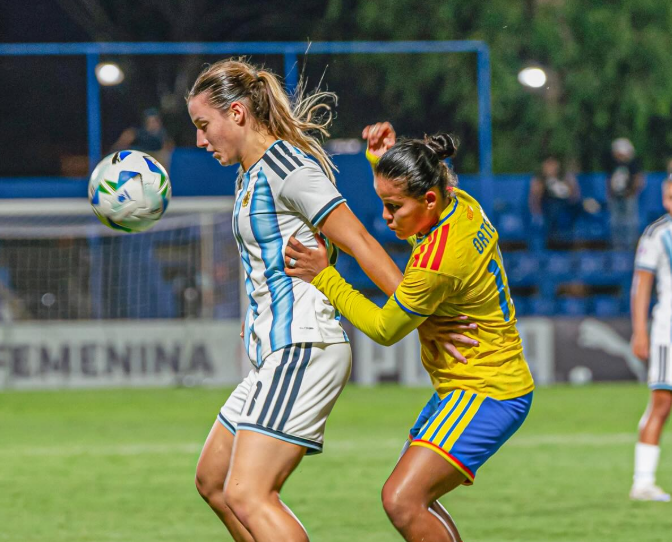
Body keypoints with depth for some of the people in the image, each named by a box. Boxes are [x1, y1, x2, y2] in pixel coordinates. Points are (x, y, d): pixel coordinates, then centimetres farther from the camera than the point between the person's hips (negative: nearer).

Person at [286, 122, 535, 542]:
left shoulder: (437, 263, -28)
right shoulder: (462, 204, -1)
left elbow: (385, 329, -12)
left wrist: (324, 278, -9)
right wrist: (384, 157, 6)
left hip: (488, 396, -11)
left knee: (402, 500, -20)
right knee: (412, 499, 14)